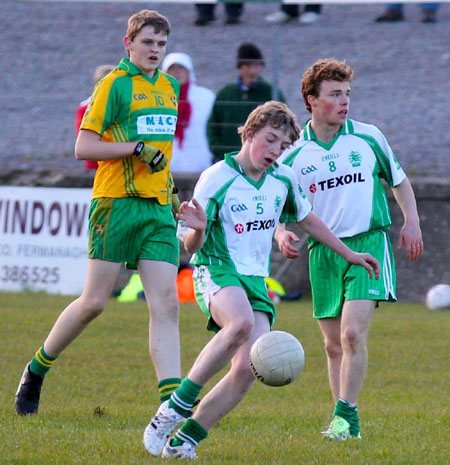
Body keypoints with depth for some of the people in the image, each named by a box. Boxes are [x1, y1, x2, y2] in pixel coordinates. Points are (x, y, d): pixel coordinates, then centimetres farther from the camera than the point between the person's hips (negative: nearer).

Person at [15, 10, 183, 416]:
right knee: (95, 302, -4)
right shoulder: (115, 85, -5)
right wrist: (136, 148, -16)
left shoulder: (169, 87, 16)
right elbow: (84, 147, -10)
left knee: (166, 304, -6)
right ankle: (36, 371, 17)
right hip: (116, 203, -6)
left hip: (158, 208, 6)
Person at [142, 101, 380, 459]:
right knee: (241, 323, -39)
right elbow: (192, 247, -8)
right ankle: (177, 406, -30)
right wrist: (198, 230, -31)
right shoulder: (216, 179, -9)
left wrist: (349, 254, 33)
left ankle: (185, 440, -6)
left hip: (257, 281, 6)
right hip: (216, 270, -6)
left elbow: (307, 219, 28)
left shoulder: (283, 179, 8)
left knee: (247, 369, -16)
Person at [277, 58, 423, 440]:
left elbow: (399, 180, 16)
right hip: (323, 252, 2)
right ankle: (345, 421, 17)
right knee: (334, 344, 6)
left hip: (369, 243, -2)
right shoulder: (293, 157, 2)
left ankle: (347, 415, -10)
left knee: (352, 332, -17)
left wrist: (411, 222, 3)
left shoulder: (368, 138, 3)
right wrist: (282, 234, -11)